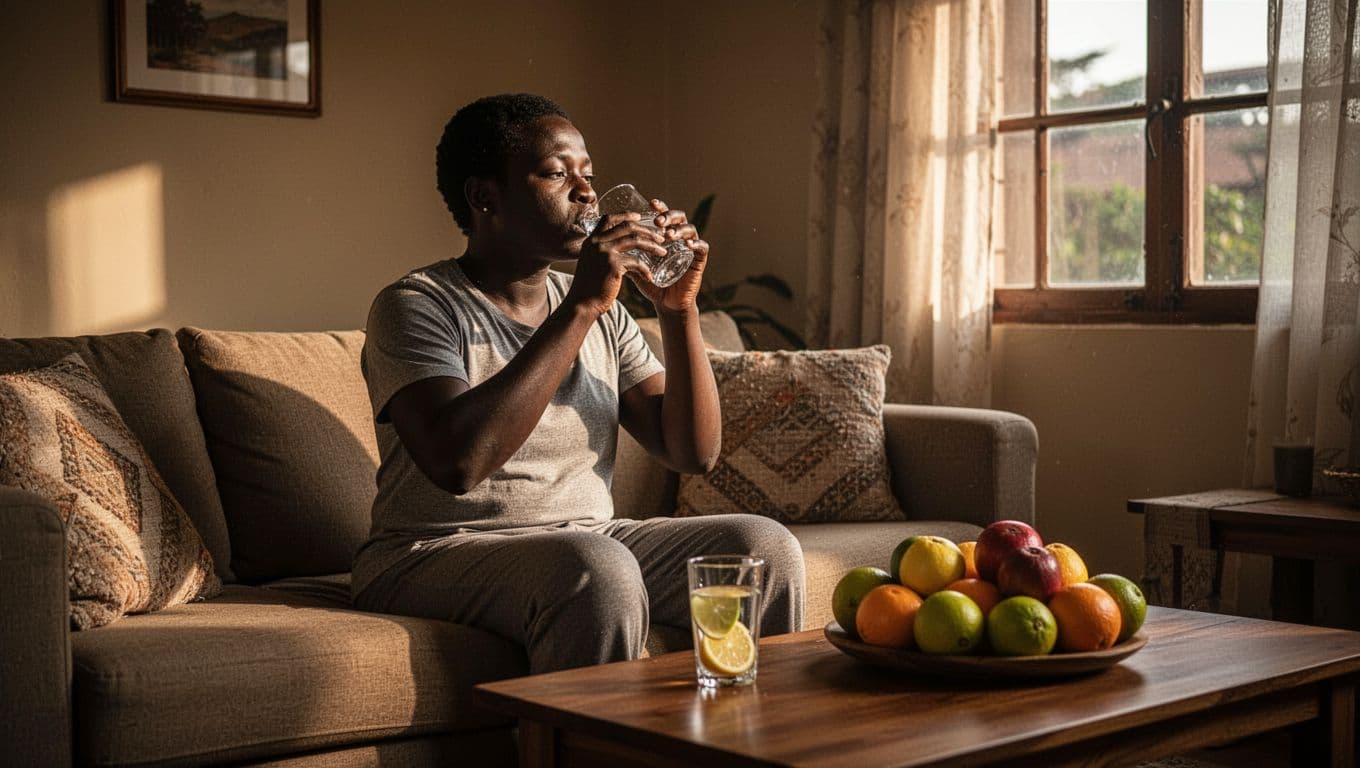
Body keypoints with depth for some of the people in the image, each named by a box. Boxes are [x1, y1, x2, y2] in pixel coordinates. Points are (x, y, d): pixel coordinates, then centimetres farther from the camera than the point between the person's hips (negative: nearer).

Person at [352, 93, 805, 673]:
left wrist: (678, 308, -7)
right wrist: (579, 307, -25)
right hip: (439, 554, -6)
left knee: (765, 544, -14)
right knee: (598, 567, -35)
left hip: (586, 536, 6)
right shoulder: (418, 305, -9)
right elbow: (458, 460, -28)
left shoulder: (603, 315, 12)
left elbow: (692, 451, 6)